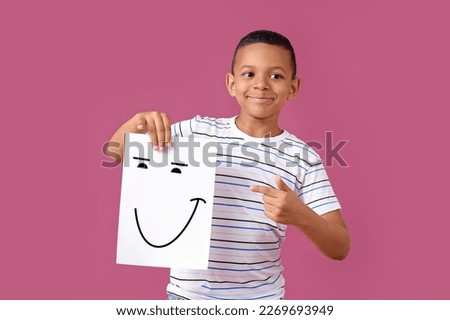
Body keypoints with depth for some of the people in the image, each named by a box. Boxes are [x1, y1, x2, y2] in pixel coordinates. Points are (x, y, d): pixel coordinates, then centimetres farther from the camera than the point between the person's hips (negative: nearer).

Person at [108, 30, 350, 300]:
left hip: (261, 299, -1)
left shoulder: (303, 158, -9)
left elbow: (340, 248, -10)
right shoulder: (197, 132, -5)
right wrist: (138, 122, -19)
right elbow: (116, 153, 2)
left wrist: (301, 216, -29)